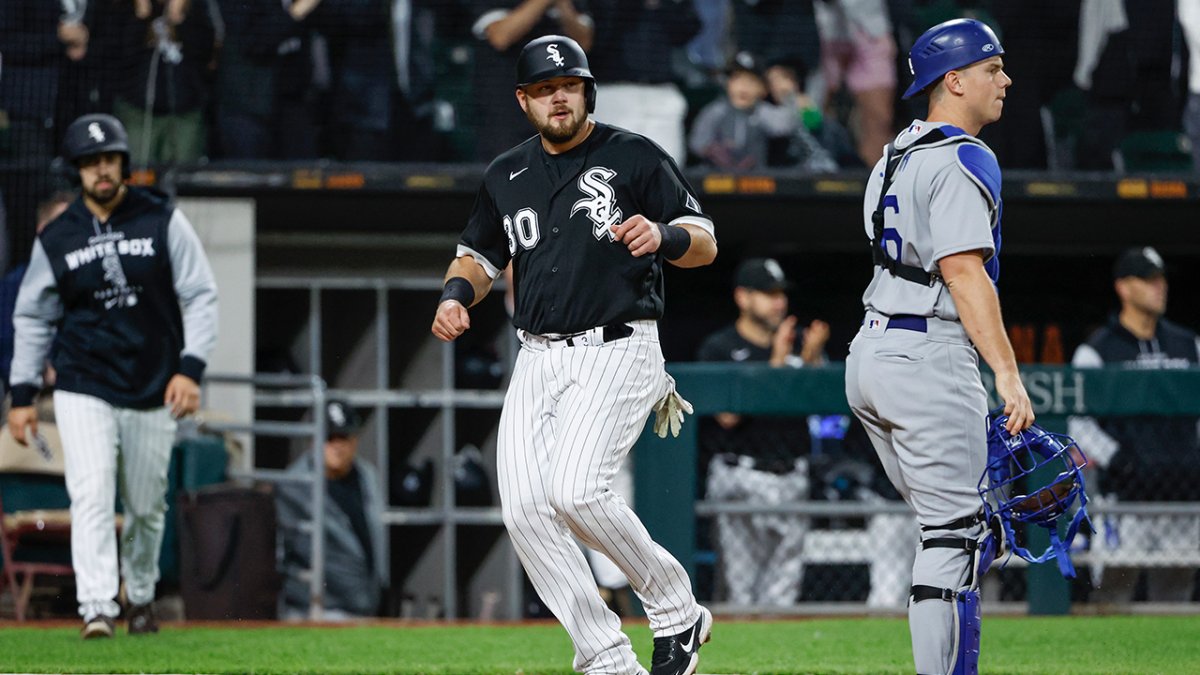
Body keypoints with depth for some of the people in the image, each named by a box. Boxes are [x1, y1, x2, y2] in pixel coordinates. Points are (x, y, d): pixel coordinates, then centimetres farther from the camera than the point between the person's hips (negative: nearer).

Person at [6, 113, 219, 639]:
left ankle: (140, 596, 32)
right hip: (83, 392, -1)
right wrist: (22, 393, 5)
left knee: (147, 506, 9)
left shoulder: (164, 222, 0)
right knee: (91, 496, -17)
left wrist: (190, 367, -12)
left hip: (153, 394, 1)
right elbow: (33, 319, 10)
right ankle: (96, 609, -24)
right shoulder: (56, 239, 2)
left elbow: (200, 297, 0)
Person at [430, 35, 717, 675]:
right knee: (524, 508, -10)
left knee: (574, 489, -24)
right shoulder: (506, 176, 15)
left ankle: (676, 611, -6)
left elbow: (704, 244, 0)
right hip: (539, 359, 6)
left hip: (618, 352, -6)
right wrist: (456, 293, 4)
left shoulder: (635, 158, 0)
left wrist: (661, 235, -23)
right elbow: (479, 255, 26)